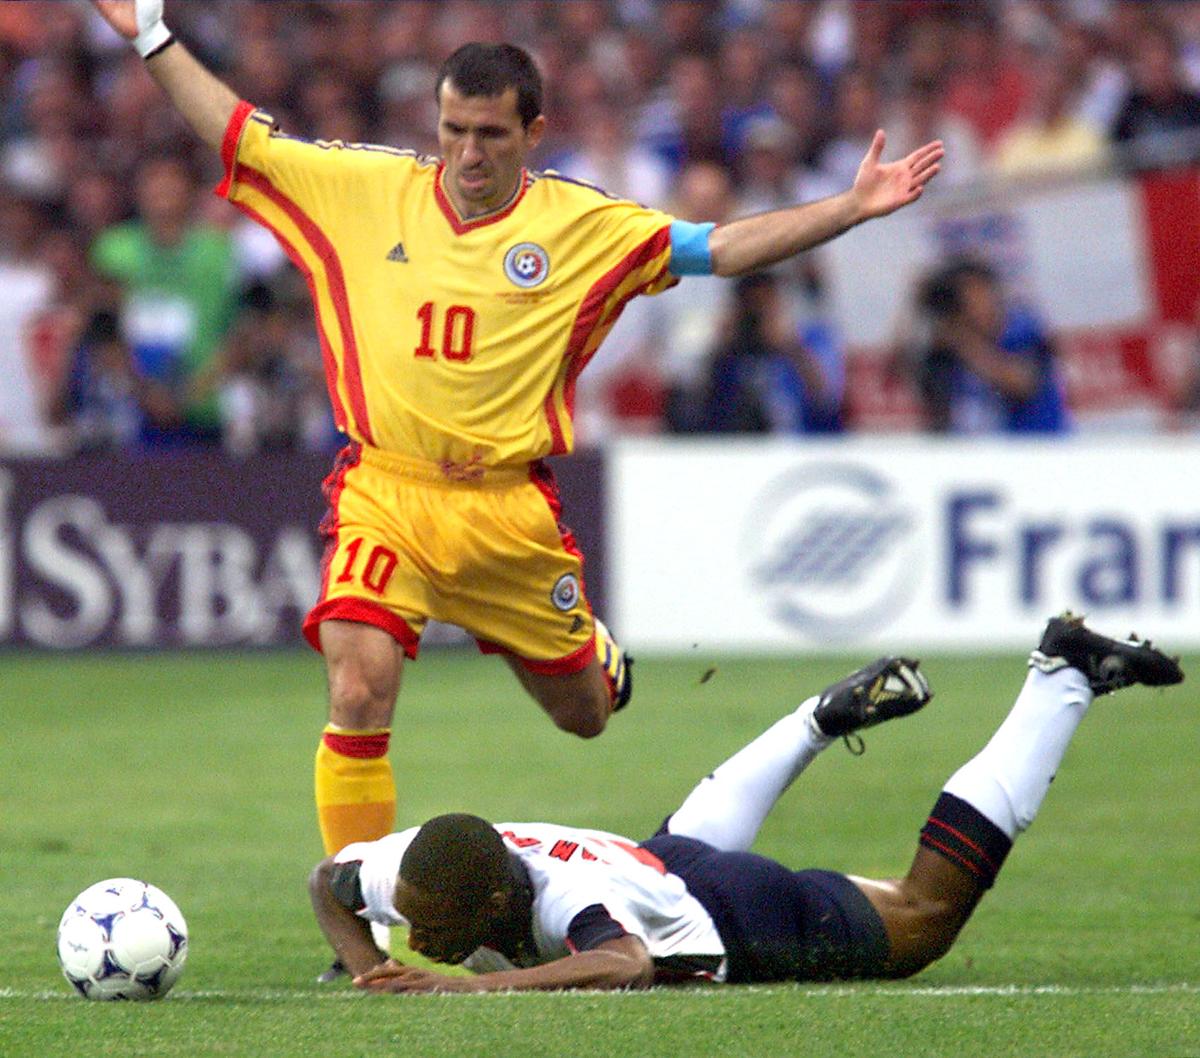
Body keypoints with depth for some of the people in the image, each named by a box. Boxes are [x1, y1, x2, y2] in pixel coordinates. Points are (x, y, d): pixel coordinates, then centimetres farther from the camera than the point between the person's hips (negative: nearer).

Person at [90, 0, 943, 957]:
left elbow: (719, 248, -2)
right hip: (384, 493, -1)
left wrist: (851, 209, -8)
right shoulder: (364, 188, 0)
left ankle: (596, 656, 55)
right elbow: (241, 137, 10)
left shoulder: (581, 225, -1)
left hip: (510, 507, 1)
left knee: (584, 714, 15)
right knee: (359, 698, -19)